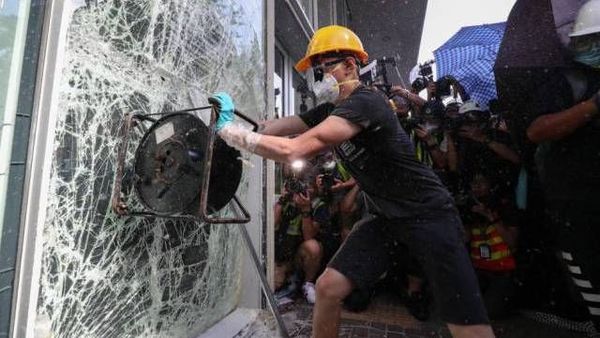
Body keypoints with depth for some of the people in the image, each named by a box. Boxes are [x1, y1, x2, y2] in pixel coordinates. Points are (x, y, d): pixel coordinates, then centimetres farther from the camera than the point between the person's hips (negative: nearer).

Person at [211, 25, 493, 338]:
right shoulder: (329, 110, 5)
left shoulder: (364, 103, -23)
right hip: (385, 216, 7)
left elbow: (294, 150, -32)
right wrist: (231, 121, -12)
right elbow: (274, 127, 2)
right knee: (327, 288, 1)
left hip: (427, 215, -6)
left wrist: (229, 130, -23)